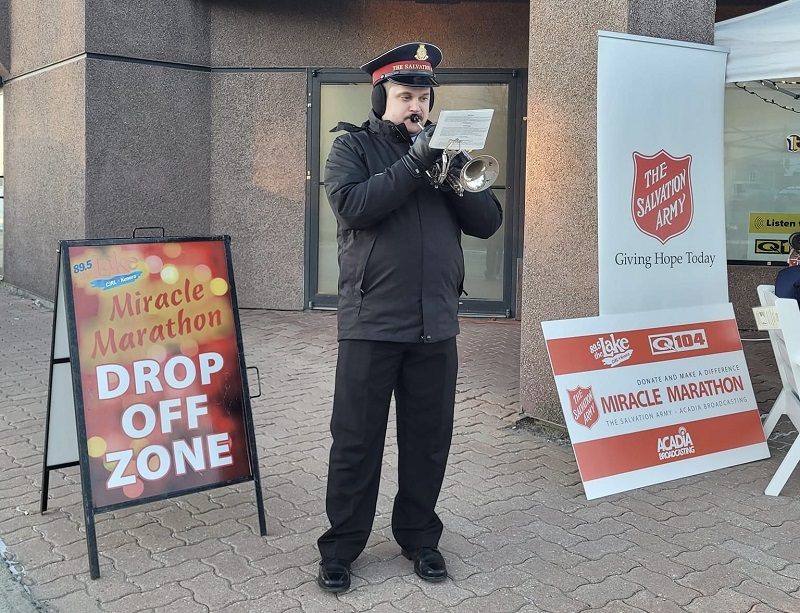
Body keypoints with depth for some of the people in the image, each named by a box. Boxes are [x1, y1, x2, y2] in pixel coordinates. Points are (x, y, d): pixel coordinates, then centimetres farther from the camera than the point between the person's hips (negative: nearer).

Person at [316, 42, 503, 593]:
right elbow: (352, 206, -16)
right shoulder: (353, 146, 4)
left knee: (429, 439, 11)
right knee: (357, 441, 4)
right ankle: (341, 547, 17)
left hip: (436, 324, 4)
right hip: (371, 322, -4)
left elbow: (488, 222, 6)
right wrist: (413, 163, -19)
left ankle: (420, 537, 27)